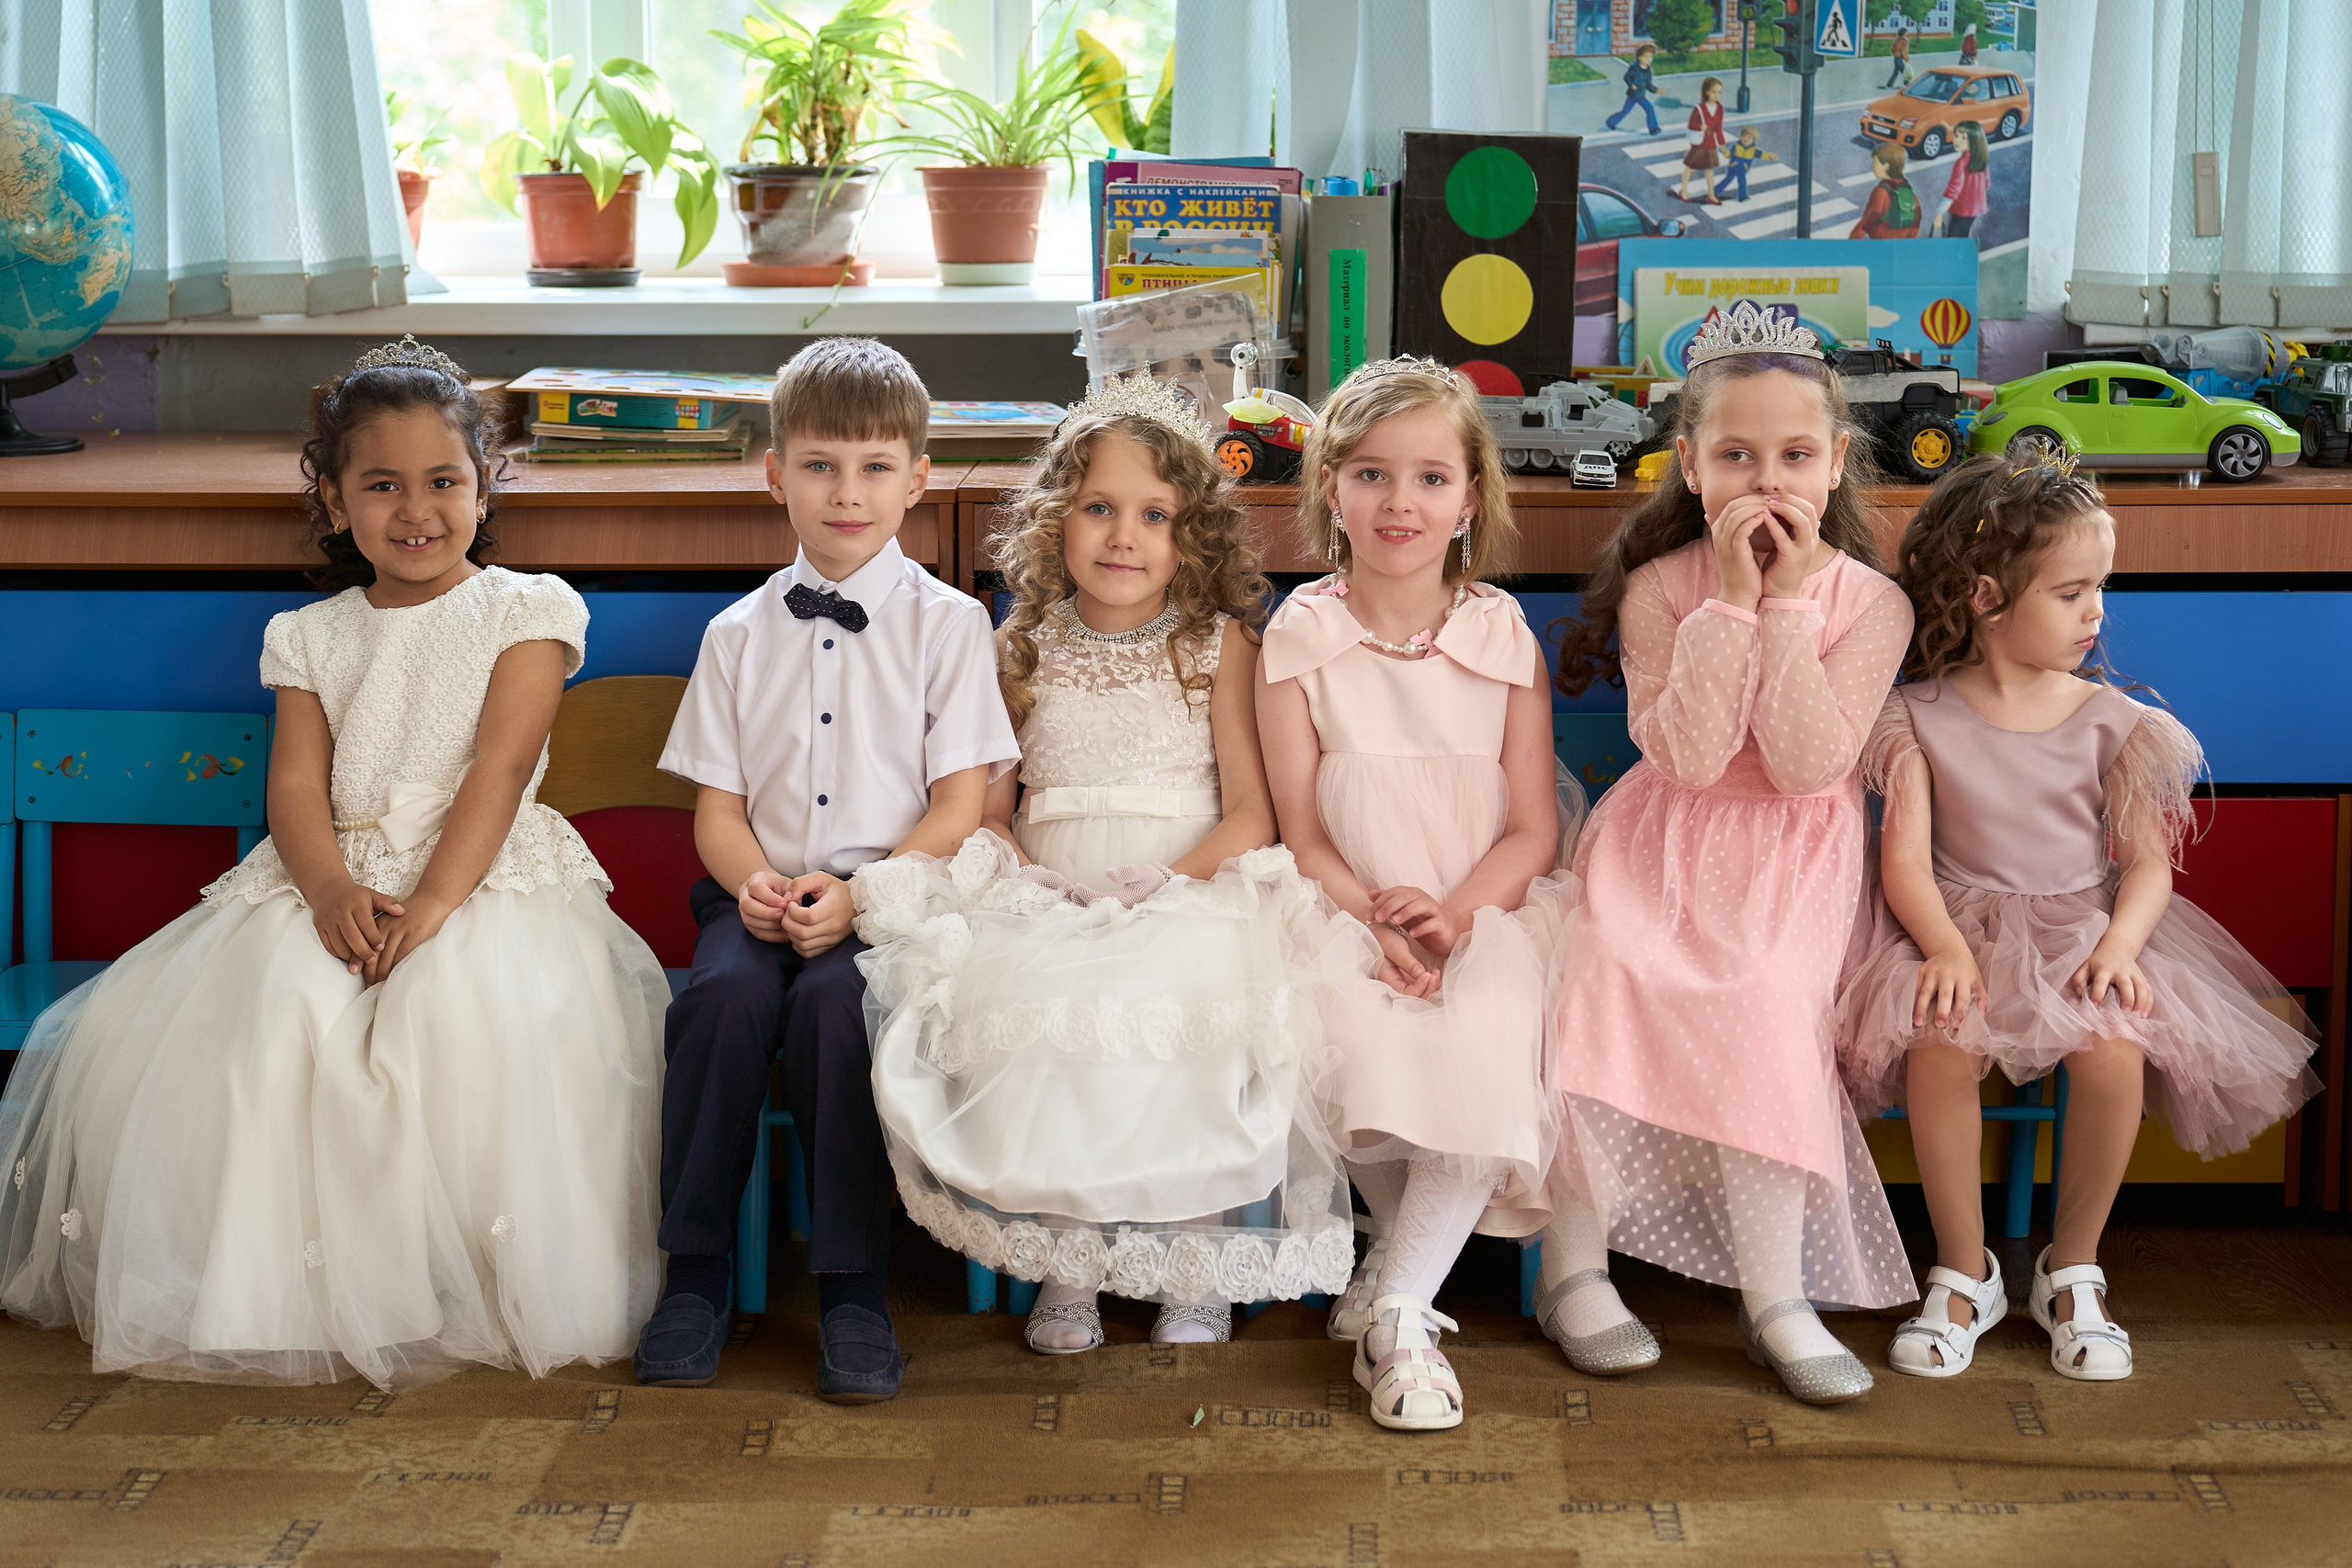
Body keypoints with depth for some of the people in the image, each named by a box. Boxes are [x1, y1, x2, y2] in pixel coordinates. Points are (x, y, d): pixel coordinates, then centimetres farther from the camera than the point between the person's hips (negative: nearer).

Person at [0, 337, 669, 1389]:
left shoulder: (526, 611, 4)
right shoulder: (312, 635, 16)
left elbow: (500, 769, -8)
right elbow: (296, 786, 4)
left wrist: (432, 905, -21)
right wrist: (332, 889, -18)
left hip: (484, 876, -4)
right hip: (335, 880, 4)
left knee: (467, 1004, -35)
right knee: (271, 1009, -25)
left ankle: (468, 1285, -20)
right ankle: (282, 1286, -11)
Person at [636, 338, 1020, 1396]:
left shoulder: (948, 624, 5)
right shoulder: (740, 632, 14)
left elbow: (958, 808, -2)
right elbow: (717, 804, 11)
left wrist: (858, 894, -17)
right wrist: (752, 881, -12)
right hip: (764, 893, 2)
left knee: (833, 999, -33)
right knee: (724, 994, -30)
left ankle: (852, 1288, -21)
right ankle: (695, 1272, -16)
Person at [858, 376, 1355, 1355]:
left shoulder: (1219, 644, 5)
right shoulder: (1024, 648, 13)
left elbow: (1251, 816, -2)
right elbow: (990, 805, 14)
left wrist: (1159, 889, -15)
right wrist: (1020, 881, -6)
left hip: (1194, 898, -2)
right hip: (1047, 909, 2)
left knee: (1195, 996, -32)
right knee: (1025, 1013, -28)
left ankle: (1199, 1271, -11)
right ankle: (1064, 1265, -8)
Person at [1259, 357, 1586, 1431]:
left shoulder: (1502, 633, 5)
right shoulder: (1300, 635, 2)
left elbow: (1532, 826, 2)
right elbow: (1302, 829, -1)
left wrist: (1455, 913, -17)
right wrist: (1376, 923, -18)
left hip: (1487, 910, 0)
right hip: (1349, 916, 0)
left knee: (1488, 1049, -31)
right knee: (1359, 1046, -31)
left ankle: (1399, 1310, -22)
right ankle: (1414, 1248, -3)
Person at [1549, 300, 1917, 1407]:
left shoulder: (1870, 603, -3)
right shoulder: (1657, 587, -3)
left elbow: (1808, 765, -15)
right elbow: (1688, 756, -16)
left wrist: (1788, 605, -19)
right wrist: (1731, 601, -20)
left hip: (1789, 867, 0)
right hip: (1662, 852, 1)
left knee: (1760, 1014, -24)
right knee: (1602, 989, -24)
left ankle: (1774, 1300, -12)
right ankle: (1574, 1263, -9)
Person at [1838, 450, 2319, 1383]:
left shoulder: (2111, 721, 5)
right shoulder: (1920, 716, 1)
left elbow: (2148, 861, 0)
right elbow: (1906, 859, -7)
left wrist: (2120, 944, -21)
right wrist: (1946, 946, -26)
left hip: (2084, 923, 1)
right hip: (1962, 925, -1)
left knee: (2115, 1050, -30)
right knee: (1942, 1044, -32)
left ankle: (2072, 1271, -5)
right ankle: (1964, 1275, -10)